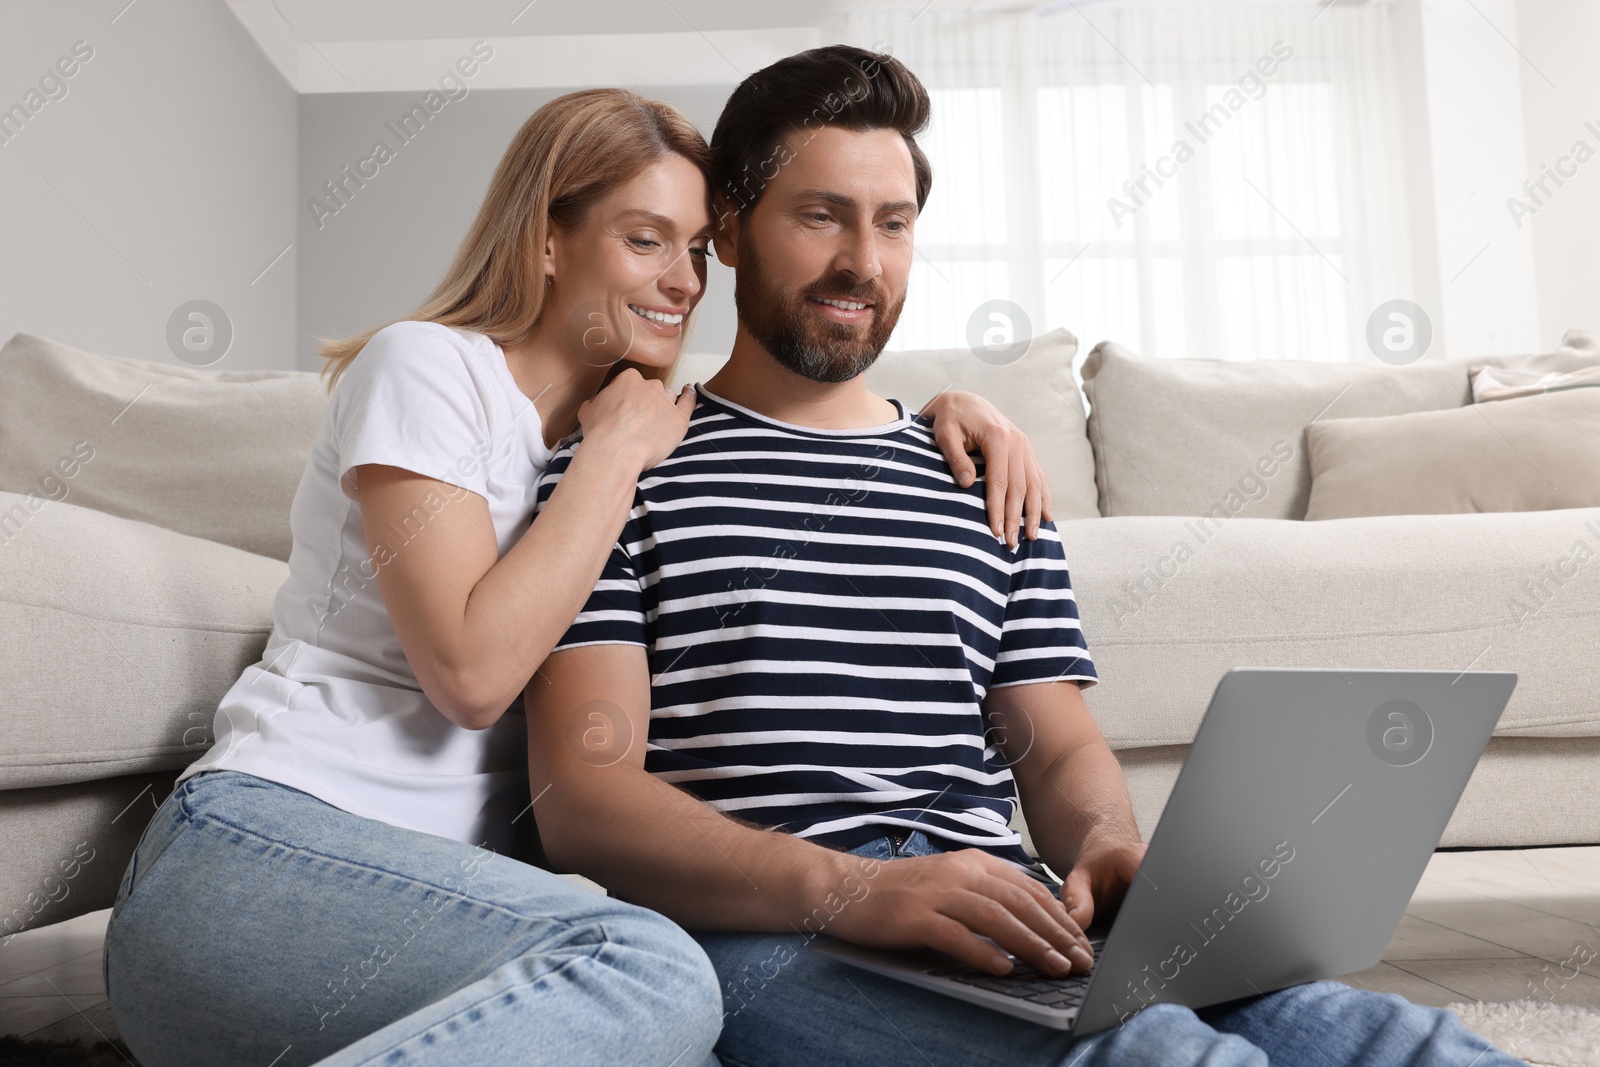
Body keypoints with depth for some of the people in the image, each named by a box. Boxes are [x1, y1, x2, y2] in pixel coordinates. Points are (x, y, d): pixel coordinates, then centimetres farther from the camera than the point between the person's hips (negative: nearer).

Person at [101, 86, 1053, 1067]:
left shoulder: (642, 426, 18)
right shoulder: (426, 365, -3)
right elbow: (472, 672, -16)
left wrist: (948, 408, 9)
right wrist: (617, 453, -8)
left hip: (451, 890, 6)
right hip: (266, 848, -5)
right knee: (650, 968, -34)